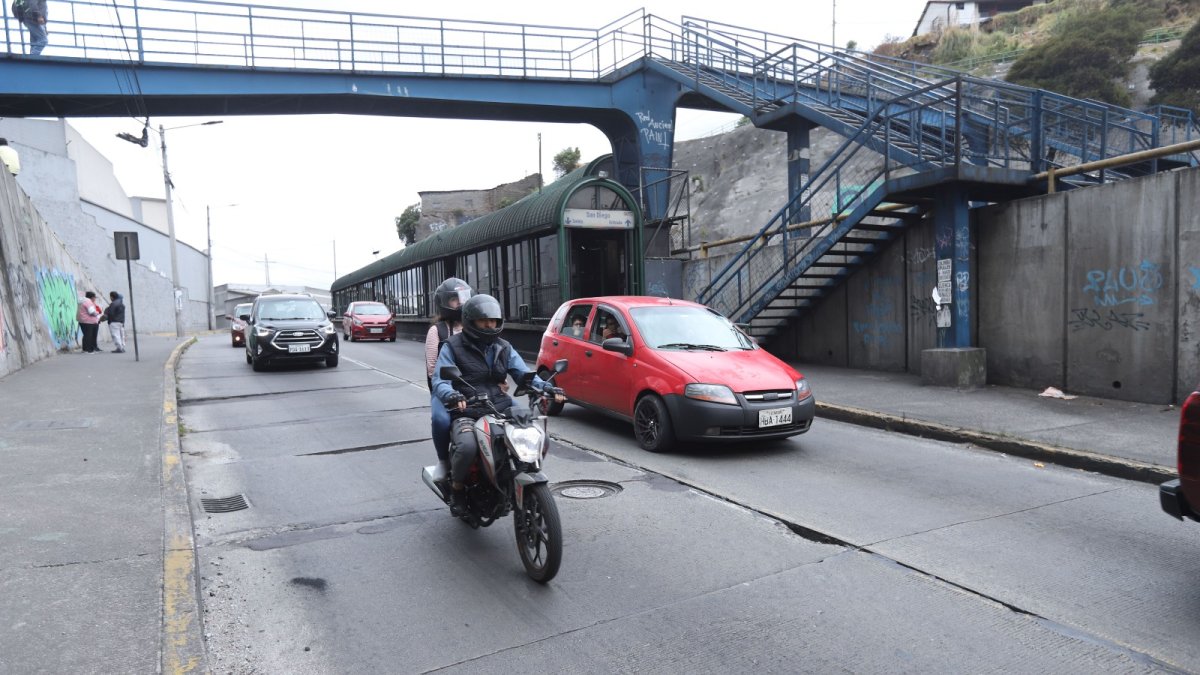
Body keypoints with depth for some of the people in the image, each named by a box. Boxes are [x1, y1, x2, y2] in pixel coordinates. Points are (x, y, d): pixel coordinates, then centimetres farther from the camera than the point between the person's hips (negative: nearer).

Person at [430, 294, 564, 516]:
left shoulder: (503, 348, 16)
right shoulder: (453, 347, 2)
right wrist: (451, 396, -33)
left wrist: (545, 387, -14)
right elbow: (439, 380, -9)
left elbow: (524, 374, 7)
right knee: (467, 447, -34)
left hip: (501, 411, 4)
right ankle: (457, 487, -3)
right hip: (467, 413, -4)